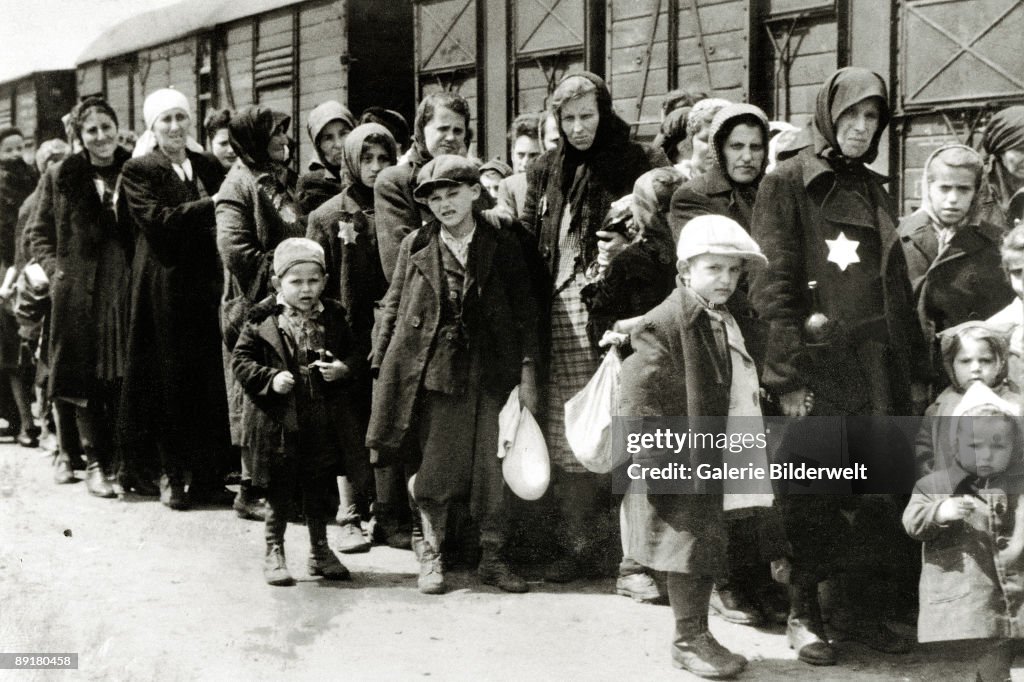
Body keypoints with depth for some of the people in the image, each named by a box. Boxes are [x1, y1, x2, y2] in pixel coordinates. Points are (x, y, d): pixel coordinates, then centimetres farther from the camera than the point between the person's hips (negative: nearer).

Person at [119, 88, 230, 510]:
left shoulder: (209, 168, 15)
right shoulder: (139, 171, 2)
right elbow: (156, 219, -13)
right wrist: (210, 204, -15)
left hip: (208, 285, 3)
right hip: (166, 290, -3)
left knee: (212, 382, 1)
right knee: (170, 380, 0)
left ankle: (209, 475, 9)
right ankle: (172, 474, 10)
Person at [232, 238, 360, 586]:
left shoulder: (333, 319, 3)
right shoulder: (262, 321, -6)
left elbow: (354, 357, 9)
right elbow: (240, 359, -4)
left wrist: (343, 369, -12)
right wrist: (270, 378, -18)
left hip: (323, 423, 3)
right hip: (279, 423, -3)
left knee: (319, 489, 14)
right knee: (279, 492, 6)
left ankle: (320, 551, 29)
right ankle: (274, 553, 19)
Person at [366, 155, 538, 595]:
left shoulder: (503, 248, 4)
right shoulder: (415, 246, 5)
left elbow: (524, 313, 5)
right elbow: (392, 309, 9)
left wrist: (527, 373, 0)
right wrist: (381, 367, 5)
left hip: (490, 372, 0)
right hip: (433, 371, 0)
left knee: (492, 467, 2)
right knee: (437, 468, 2)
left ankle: (493, 558, 15)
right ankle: (432, 555, 18)